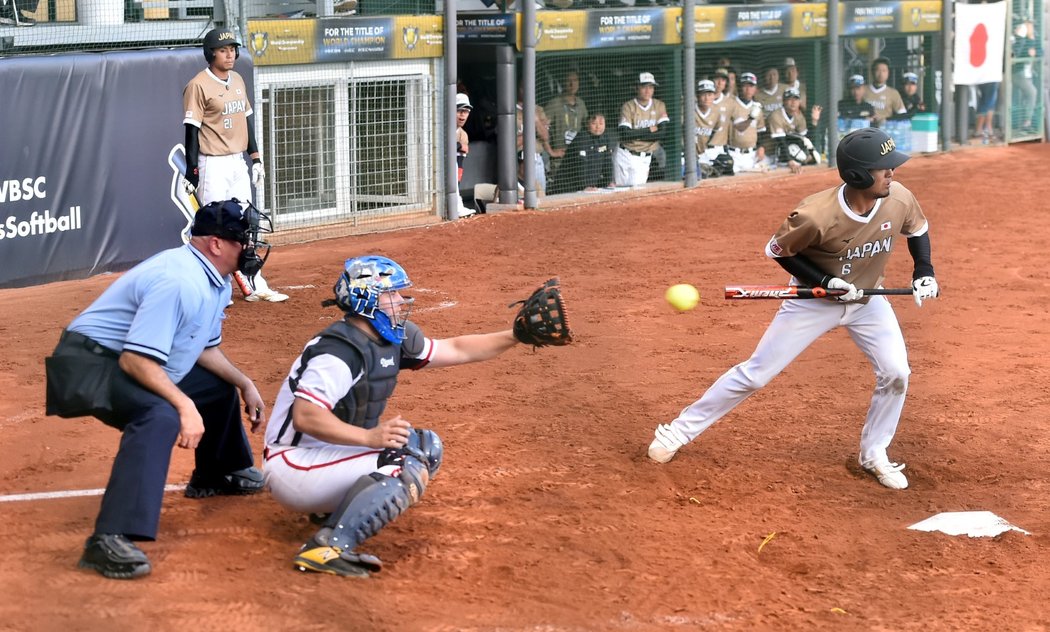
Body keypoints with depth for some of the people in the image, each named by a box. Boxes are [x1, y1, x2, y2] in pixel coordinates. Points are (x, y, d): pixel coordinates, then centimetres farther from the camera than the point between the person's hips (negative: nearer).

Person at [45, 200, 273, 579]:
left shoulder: (217, 282, 7)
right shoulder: (178, 281, -26)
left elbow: (204, 348, 20)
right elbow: (136, 360, -31)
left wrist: (245, 385, 12)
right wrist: (185, 405, -34)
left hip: (137, 366, 11)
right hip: (92, 362, -11)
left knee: (220, 385, 22)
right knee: (161, 416, -36)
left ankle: (216, 474, 46)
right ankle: (108, 541, -44)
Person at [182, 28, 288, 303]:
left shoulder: (237, 80, 10)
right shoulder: (198, 85, -13)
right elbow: (192, 129, -14)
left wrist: (255, 157, 15)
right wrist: (192, 171, -17)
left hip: (239, 163, 8)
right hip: (213, 165, -8)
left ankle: (254, 286, 17)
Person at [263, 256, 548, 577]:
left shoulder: (393, 340, 7)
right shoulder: (339, 351, -22)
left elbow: (456, 350, 15)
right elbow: (305, 416, -30)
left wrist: (515, 335, 7)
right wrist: (369, 436, -36)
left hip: (332, 454, 10)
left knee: (427, 446, 11)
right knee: (409, 468, -25)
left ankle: (335, 506, 5)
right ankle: (329, 547, -30)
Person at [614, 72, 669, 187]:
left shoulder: (659, 106, 2)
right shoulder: (628, 106, -7)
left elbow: (664, 132, -9)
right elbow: (624, 134, -18)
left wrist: (636, 134, -13)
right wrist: (649, 130, -10)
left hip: (645, 159, 2)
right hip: (626, 155, -2)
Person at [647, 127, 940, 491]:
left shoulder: (899, 200, -21)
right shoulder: (816, 216, -35)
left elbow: (918, 230, 3)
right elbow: (777, 250, -17)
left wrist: (924, 271, -11)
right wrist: (824, 281, -25)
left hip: (867, 299, 4)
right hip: (813, 301, -4)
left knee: (895, 374, -8)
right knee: (755, 374, -1)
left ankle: (874, 454, 15)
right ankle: (680, 431, 12)